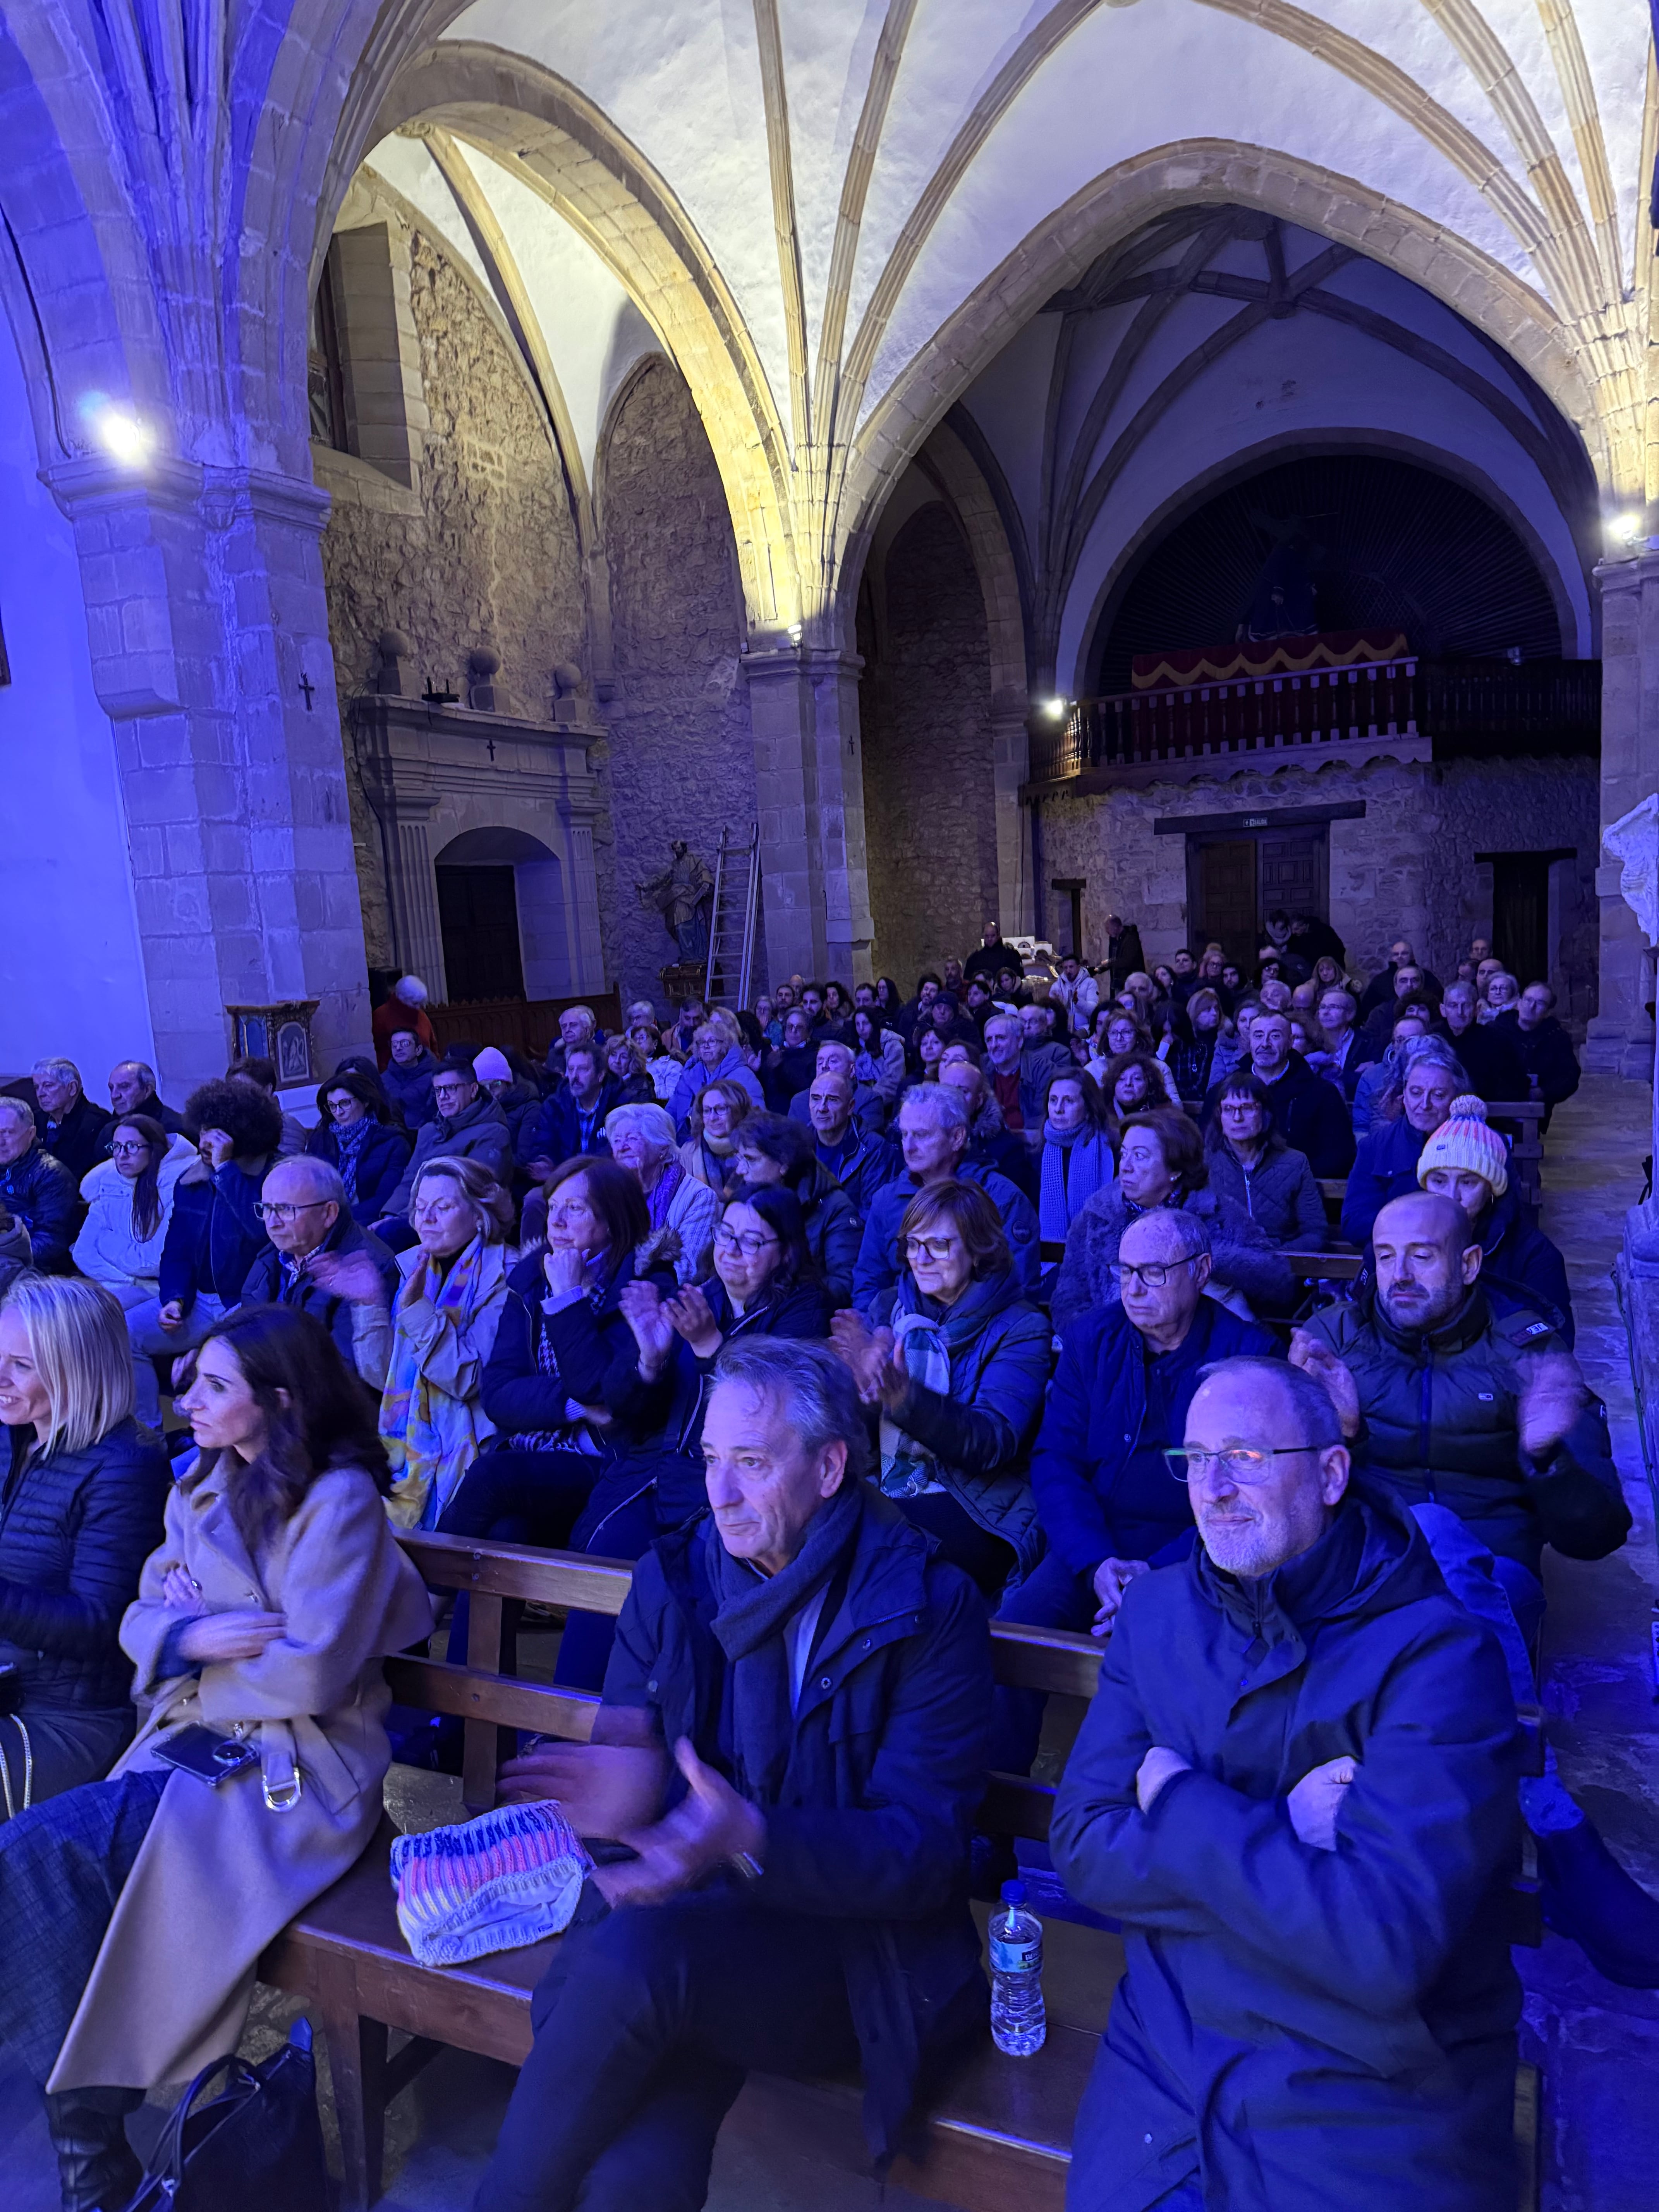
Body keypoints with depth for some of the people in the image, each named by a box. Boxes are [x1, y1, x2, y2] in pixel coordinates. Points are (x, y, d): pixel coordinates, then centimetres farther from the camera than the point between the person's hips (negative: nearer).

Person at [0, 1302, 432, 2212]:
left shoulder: (340, 1500, -13)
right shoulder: (200, 1490, 11)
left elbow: (312, 1671, -18)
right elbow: (139, 1619, 9)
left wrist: (191, 1669, -5)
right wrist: (188, 1634, -12)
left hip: (296, 1772, -7)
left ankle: (90, 2133, -3)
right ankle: (86, 2134, -7)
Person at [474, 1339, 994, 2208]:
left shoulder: (930, 1607, -9)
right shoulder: (673, 1580, 3)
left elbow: (923, 1847, -13)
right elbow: (625, 1752, 3)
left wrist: (753, 1839, -29)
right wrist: (617, 1798, -22)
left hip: (851, 1948, -2)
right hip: (683, 1916, 2)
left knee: (632, 1954, -29)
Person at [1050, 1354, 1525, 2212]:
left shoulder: (1438, 1656, -17)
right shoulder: (1156, 1612, -1)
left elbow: (1384, 1945, -25)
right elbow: (1082, 1846, -5)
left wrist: (1179, 1802, -16)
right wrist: (1278, 1831, -18)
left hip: (1379, 2095, -3)